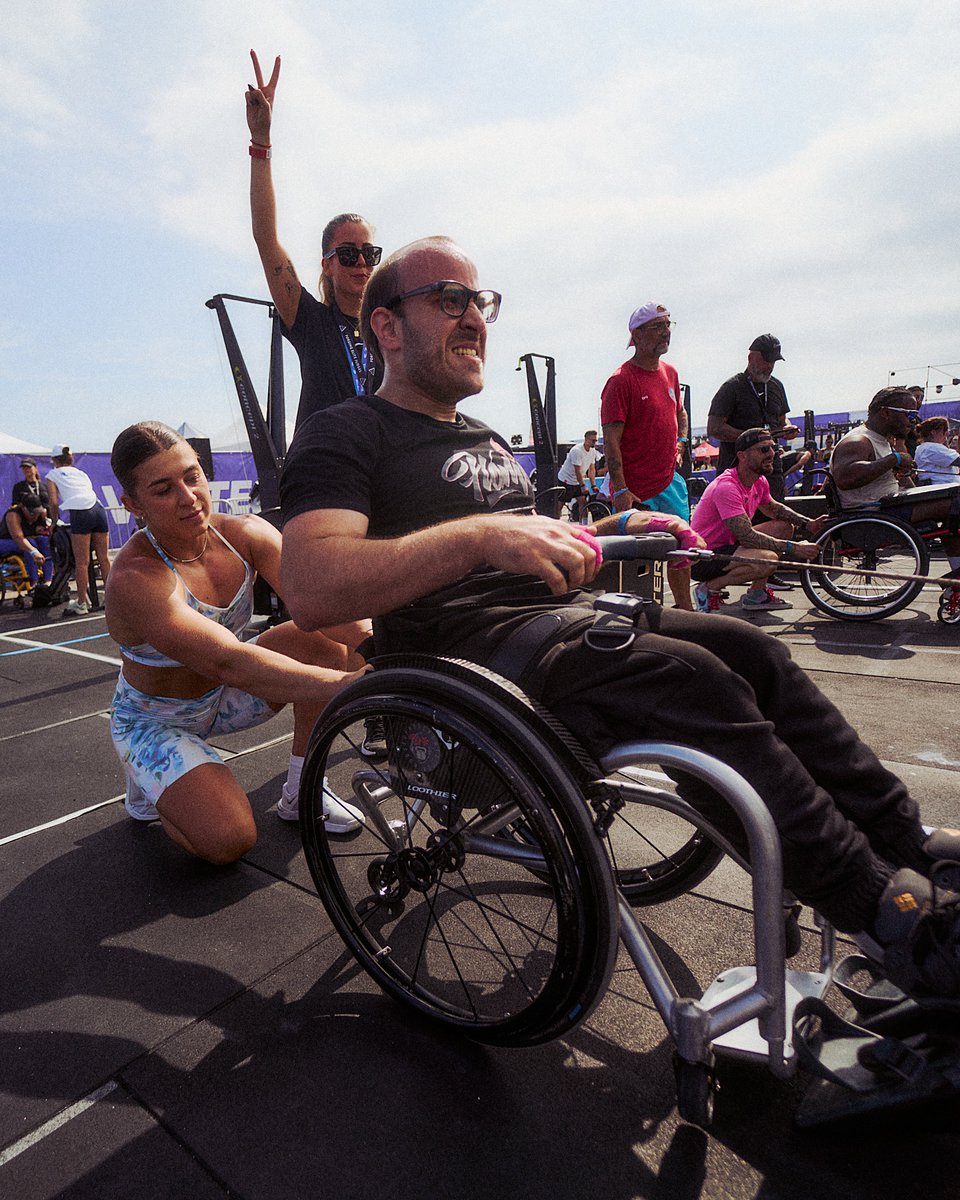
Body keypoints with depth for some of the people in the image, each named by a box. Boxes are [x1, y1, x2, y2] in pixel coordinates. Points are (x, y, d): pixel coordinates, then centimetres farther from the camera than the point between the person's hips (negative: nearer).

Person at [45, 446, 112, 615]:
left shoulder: (53, 475, 15)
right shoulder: (81, 473, 29)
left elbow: (54, 502, 6)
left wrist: (54, 522, 19)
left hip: (80, 513, -5)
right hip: (98, 509, 5)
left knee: (82, 563, 0)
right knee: (104, 559, 9)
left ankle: (82, 603, 5)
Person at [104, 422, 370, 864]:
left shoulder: (244, 535, -14)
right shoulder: (136, 579, -31)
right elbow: (228, 662, -43)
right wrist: (350, 684, -53)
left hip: (222, 697, 5)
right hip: (156, 721, -5)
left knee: (324, 642, -19)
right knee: (228, 840, -25)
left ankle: (300, 791, -3)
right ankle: (147, 777, 8)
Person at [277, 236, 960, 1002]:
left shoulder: (483, 438, 26)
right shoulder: (349, 436, -3)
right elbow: (310, 591, -23)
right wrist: (480, 534, -31)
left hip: (566, 620, 9)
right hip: (474, 651, -8)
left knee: (754, 651, -6)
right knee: (695, 681, -25)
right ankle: (895, 920, -13)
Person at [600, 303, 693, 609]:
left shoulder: (670, 372, 12)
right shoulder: (620, 380, -13)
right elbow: (611, 439, -18)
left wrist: (680, 442, 12)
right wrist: (621, 490, -23)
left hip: (671, 481, 8)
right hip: (636, 490, -8)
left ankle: (686, 610, 31)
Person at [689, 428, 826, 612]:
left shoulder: (760, 482, 4)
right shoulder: (727, 486, -25)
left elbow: (774, 508, 23)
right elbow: (747, 536, -30)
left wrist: (808, 525, 6)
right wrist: (794, 548, -29)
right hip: (701, 560, -10)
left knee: (785, 527, 7)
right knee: (768, 560, -29)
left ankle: (756, 594, 8)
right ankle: (709, 589, -9)